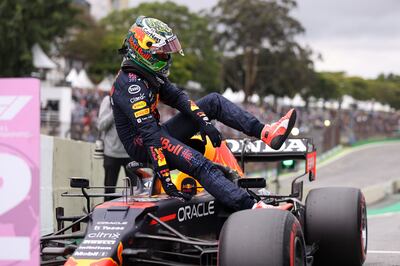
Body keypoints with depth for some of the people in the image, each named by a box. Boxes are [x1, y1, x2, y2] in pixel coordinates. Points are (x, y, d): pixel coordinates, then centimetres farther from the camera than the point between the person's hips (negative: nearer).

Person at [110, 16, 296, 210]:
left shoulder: (149, 73, 7)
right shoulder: (132, 85, -24)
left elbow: (177, 97, 6)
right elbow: (150, 135, -30)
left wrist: (204, 122, -11)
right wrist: (166, 180, -34)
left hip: (158, 134, 10)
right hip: (141, 145, -10)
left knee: (213, 102, 6)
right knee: (201, 165, -32)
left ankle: (266, 133, -11)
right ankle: (252, 207, -45)